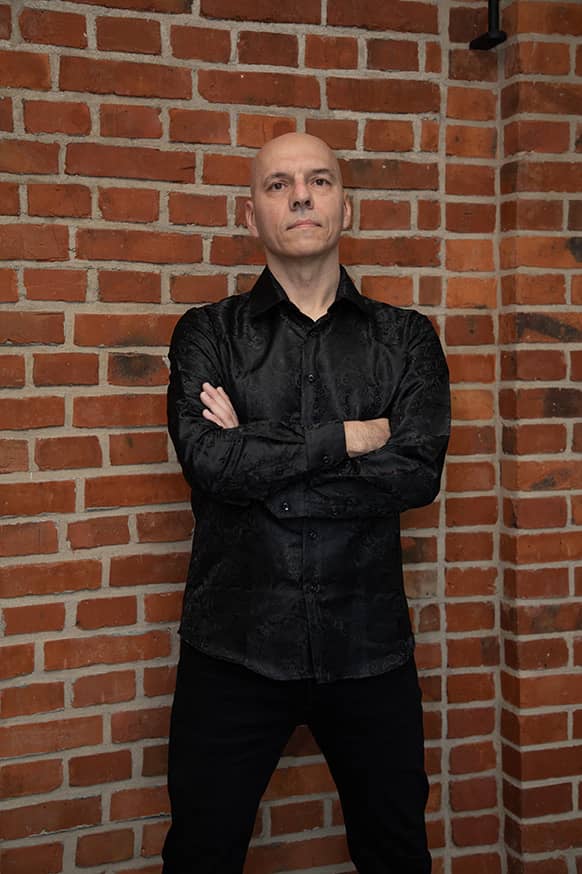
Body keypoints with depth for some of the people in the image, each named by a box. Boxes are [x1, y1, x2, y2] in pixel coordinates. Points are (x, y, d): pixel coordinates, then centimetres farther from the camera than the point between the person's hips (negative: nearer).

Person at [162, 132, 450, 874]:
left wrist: (258, 458, -13)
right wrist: (349, 437, -12)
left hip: (369, 646, 1)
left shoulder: (406, 337, 5)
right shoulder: (208, 333, 2)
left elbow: (417, 473, -11)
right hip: (235, 646, 0)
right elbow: (207, 459, -15)